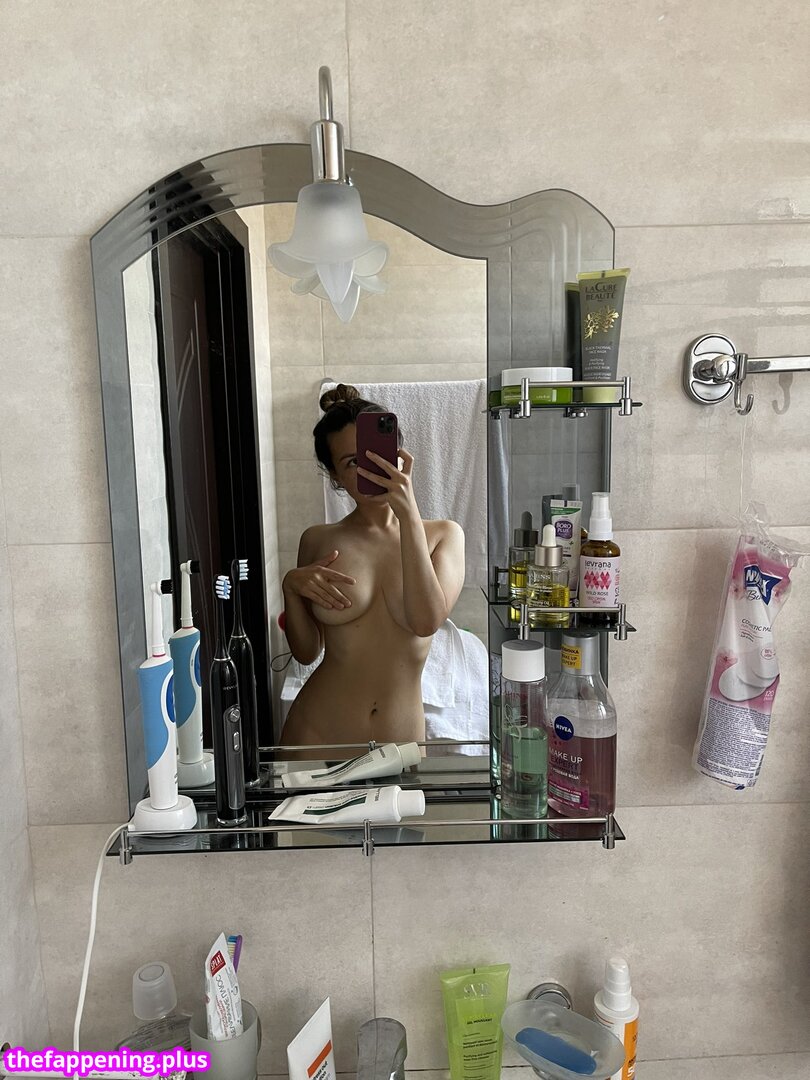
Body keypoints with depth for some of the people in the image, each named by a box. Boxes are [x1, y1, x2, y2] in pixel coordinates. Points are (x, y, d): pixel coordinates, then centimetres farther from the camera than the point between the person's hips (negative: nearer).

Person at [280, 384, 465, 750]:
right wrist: (291, 587, -13)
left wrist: (408, 513, -24)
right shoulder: (317, 541, 0)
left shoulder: (443, 535, -2)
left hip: (402, 734, 0)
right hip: (317, 733, 1)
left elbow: (427, 621, -20)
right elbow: (306, 651, 5)